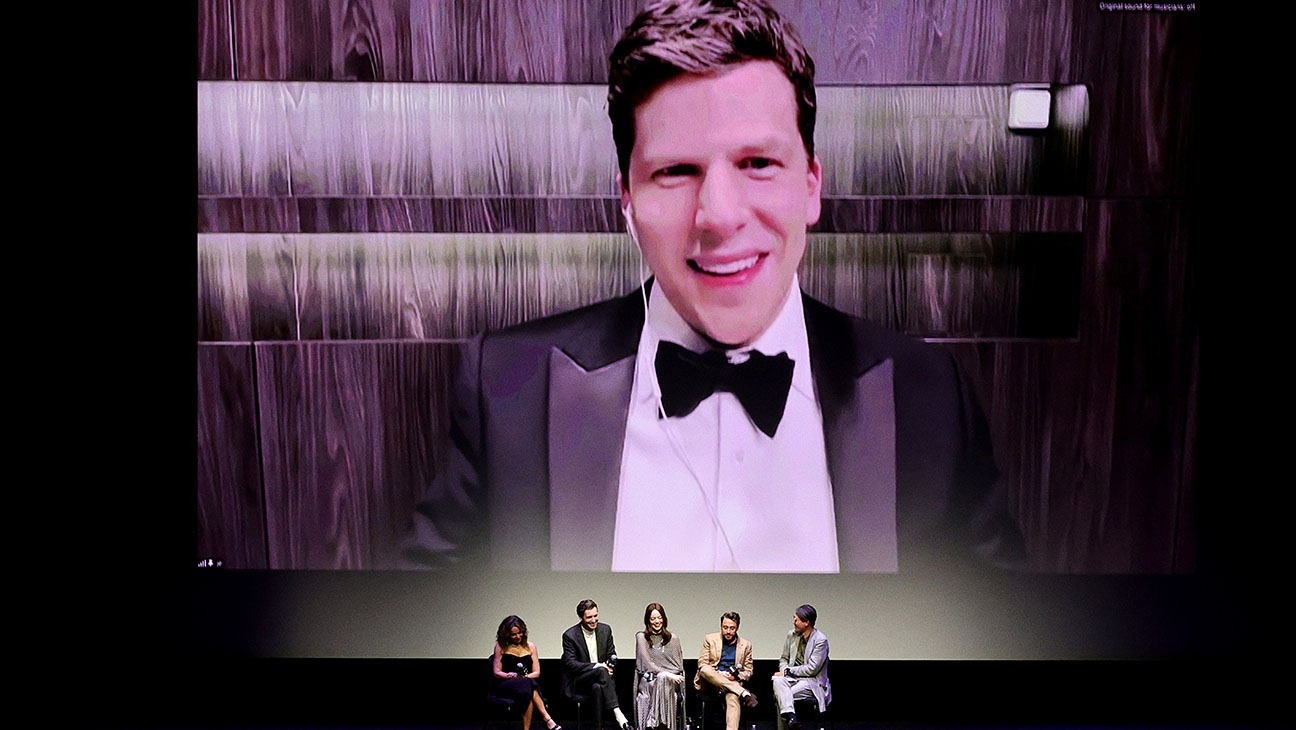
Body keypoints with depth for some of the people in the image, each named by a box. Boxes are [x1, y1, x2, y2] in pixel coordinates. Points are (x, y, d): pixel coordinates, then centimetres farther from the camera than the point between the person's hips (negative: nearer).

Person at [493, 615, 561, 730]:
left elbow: (536, 672, 9)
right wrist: (512, 676, -14)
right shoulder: (501, 646, 7)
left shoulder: (530, 645, 13)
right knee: (528, 684, -36)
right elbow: (497, 672, 2)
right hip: (506, 685, -2)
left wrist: (524, 677, -11)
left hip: (527, 683, 2)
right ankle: (547, 720, -40)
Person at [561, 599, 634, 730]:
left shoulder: (605, 630, 6)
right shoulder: (570, 635, -8)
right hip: (578, 682, -4)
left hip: (598, 680, 4)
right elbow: (570, 664, -13)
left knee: (597, 687, -34)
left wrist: (610, 666, -11)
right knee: (601, 671, -34)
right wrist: (596, 666, -22)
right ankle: (618, 714, -41)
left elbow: (612, 655, 13)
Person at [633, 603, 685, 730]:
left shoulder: (673, 639, 19)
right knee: (662, 678, -37)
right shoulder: (641, 637, 11)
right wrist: (667, 674, -12)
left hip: (672, 682, 2)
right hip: (648, 680, -2)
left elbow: (679, 666, 17)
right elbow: (646, 663, -1)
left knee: (663, 680, -35)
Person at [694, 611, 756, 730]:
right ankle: (744, 694, -31)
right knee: (705, 670, -34)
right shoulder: (710, 639, 8)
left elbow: (748, 672, 14)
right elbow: (702, 664, 3)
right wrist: (718, 674, -14)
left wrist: (736, 677, -8)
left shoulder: (746, 645, 11)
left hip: (733, 683, 0)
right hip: (709, 683, 0)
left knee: (733, 698, -35)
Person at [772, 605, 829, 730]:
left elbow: (812, 669, -14)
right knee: (778, 681, -32)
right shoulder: (792, 635, 10)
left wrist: (788, 671, -13)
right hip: (792, 678, 5)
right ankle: (790, 717, -46)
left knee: (780, 696, -30)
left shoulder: (821, 640, -11)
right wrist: (784, 671, -3)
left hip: (812, 681, -5)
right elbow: (783, 658, 19)